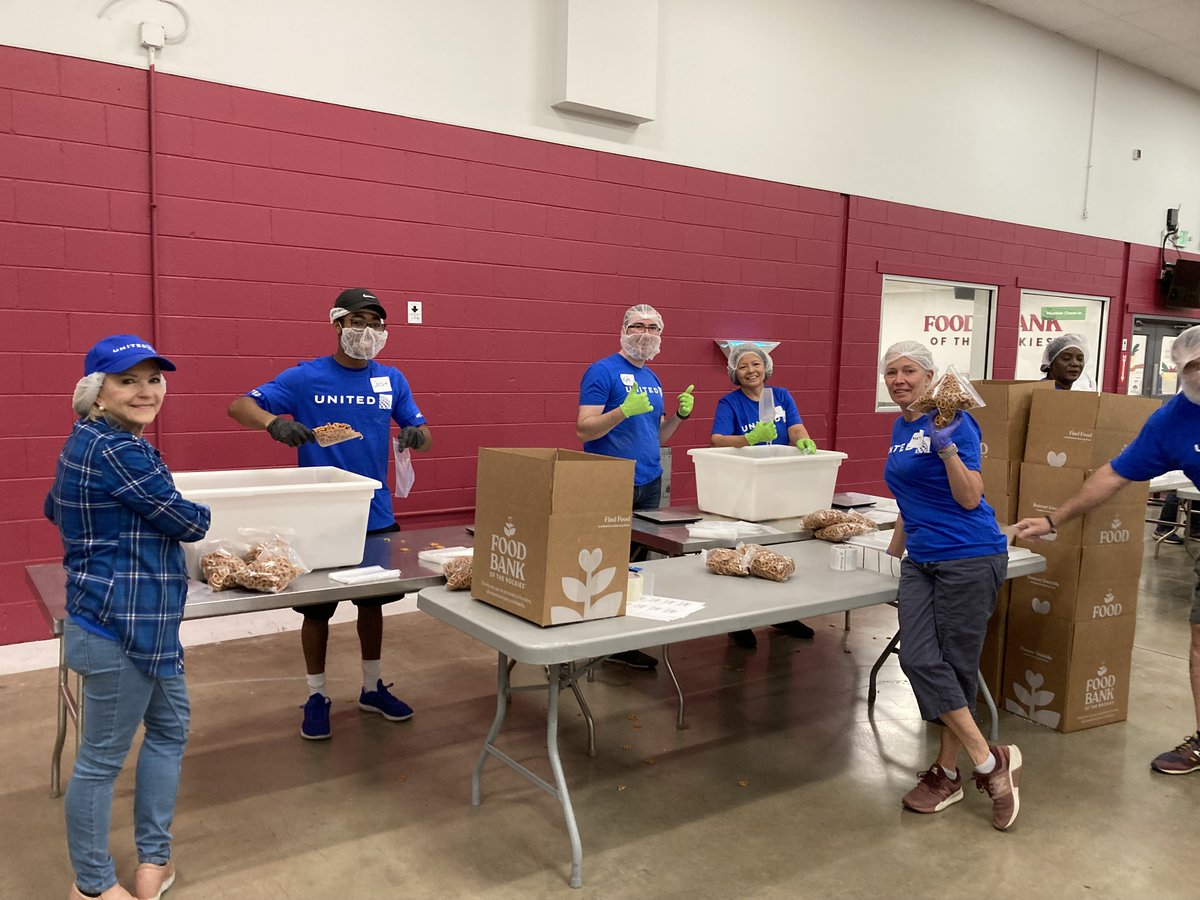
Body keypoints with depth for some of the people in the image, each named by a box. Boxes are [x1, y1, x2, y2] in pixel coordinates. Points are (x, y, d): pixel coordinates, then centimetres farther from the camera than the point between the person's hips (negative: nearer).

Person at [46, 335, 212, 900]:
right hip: (123, 624, -10)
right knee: (103, 757, 6)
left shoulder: (86, 440, 10)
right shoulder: (117, 450, -22)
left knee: (170, 727, 20)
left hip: (141, 620, 10)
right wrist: (200, 515, 6)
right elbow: (186, 522, -16)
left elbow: (55, 509, 26)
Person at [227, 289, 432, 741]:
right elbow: (240, 406, -12)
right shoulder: (306, 377, -7)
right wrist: (274, 422, -33)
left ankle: (372, 687, 33)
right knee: (316, 608, 9)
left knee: (373, 602, 16)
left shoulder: (391, 380, 2)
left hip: (375, 515, 3)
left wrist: (416, 435, -19)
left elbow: (422, 433, 6)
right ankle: (317, 695, 27)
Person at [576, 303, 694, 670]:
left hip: (649, 484, 8)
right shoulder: (602, 371, -7)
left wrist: (679, 415, 3)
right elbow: (584, 430, -13)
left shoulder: (652, 379, 16)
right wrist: (624, 409, -26)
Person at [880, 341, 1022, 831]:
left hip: (969, 558, -7)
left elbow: (970, 498, -16)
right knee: (918, 658, -4)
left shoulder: (953, 422, -9)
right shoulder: (900, 428, 14)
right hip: (922, 560, 7)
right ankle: (989, 762, 8)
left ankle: (948, 771, 14)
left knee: (956, 664, -1)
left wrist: (946, 446, -26)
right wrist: (895, 549, 31)